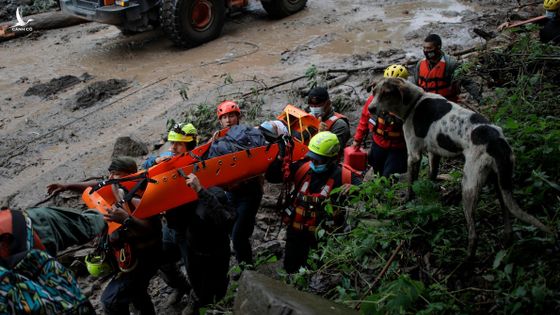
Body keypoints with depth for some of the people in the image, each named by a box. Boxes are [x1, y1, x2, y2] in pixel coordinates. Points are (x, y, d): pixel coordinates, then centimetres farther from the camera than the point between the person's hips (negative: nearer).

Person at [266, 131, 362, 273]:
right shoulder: (302, 167, -8)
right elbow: (272, 176, -5)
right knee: (290, 268, 23)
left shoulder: (342, 176, -16)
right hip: (296, 230, 3)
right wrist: (281, 158, -20)